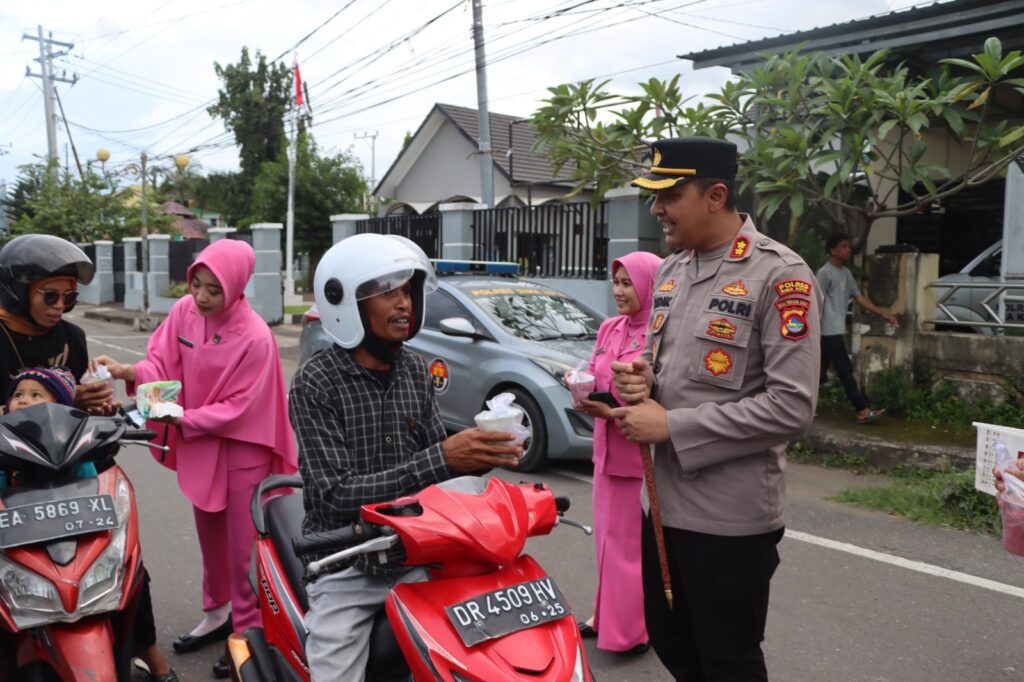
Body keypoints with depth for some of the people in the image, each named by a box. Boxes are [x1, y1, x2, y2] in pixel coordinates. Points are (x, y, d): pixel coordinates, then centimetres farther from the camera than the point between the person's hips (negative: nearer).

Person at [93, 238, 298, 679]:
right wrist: (128, 371, -23)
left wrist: (182, 418, -26)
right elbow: (162, 361, -4)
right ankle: (218, 614, 42)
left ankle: (249, 632, 20)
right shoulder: (184, 311, -6)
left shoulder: (255, 337, -24)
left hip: (242, 451, -6)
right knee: (209, 536, 22)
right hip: (197, 443, 7)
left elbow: (237, 408, -21)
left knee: (243, 545, 3)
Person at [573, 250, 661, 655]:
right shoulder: (609, 329, 10)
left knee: (641, 538, 1)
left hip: (646, 451, -8)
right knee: (609, 534, 16)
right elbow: (594, 374, 17)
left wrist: (613, 410, -20)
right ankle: (608, 614, 31)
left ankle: (639, 626, 15)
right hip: (607, 448, 8)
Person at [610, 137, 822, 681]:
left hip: (731, 516, -7)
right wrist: (641, 381, -5)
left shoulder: (779, 275, -15)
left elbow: (791, 406, -21)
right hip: (666, 501, 8)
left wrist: (671, 425, -20)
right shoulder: (671, 270, 9)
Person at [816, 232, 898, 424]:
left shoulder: (846, 273, 16)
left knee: (821, 371, 12)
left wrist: (883, 314, 9)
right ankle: (863, 411, -5)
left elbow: (859, 297, 16)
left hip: (836, 330, 9)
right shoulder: (824, 273, -11)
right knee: (845, 370, -7)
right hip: (829, 331, -9)